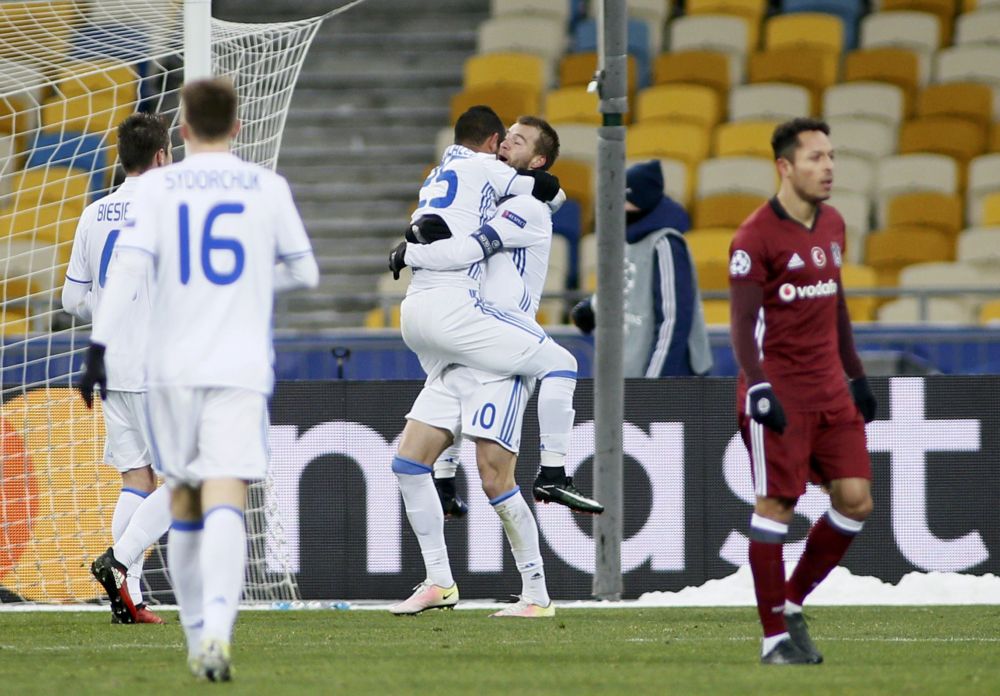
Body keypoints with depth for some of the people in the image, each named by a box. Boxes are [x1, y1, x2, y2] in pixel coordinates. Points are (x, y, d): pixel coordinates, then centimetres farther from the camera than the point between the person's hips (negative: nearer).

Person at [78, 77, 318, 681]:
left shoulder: (157, 186, 3)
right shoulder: (268, 187, 6)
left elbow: (129, 265, -8)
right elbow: (306, 272, 14)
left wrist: (101, 347, -9)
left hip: (173, 365, 1)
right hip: (241, 367, -1)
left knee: (184, 498, 17)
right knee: (226, 499, -13)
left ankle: (198, 635, 22)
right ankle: (217, 627, -34)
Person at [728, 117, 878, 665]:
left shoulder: (832, 225, 13)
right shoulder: (757, 236, -10)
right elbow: (742, 321, -13)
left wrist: (856, 375, 23)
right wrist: (758, 387, -22)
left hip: (831, 391, 7)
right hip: (779, 393, -7)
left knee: (855, 500, 0)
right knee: (775, 506, -5)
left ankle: (791, 604, 17)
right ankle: (775, 636, 1)